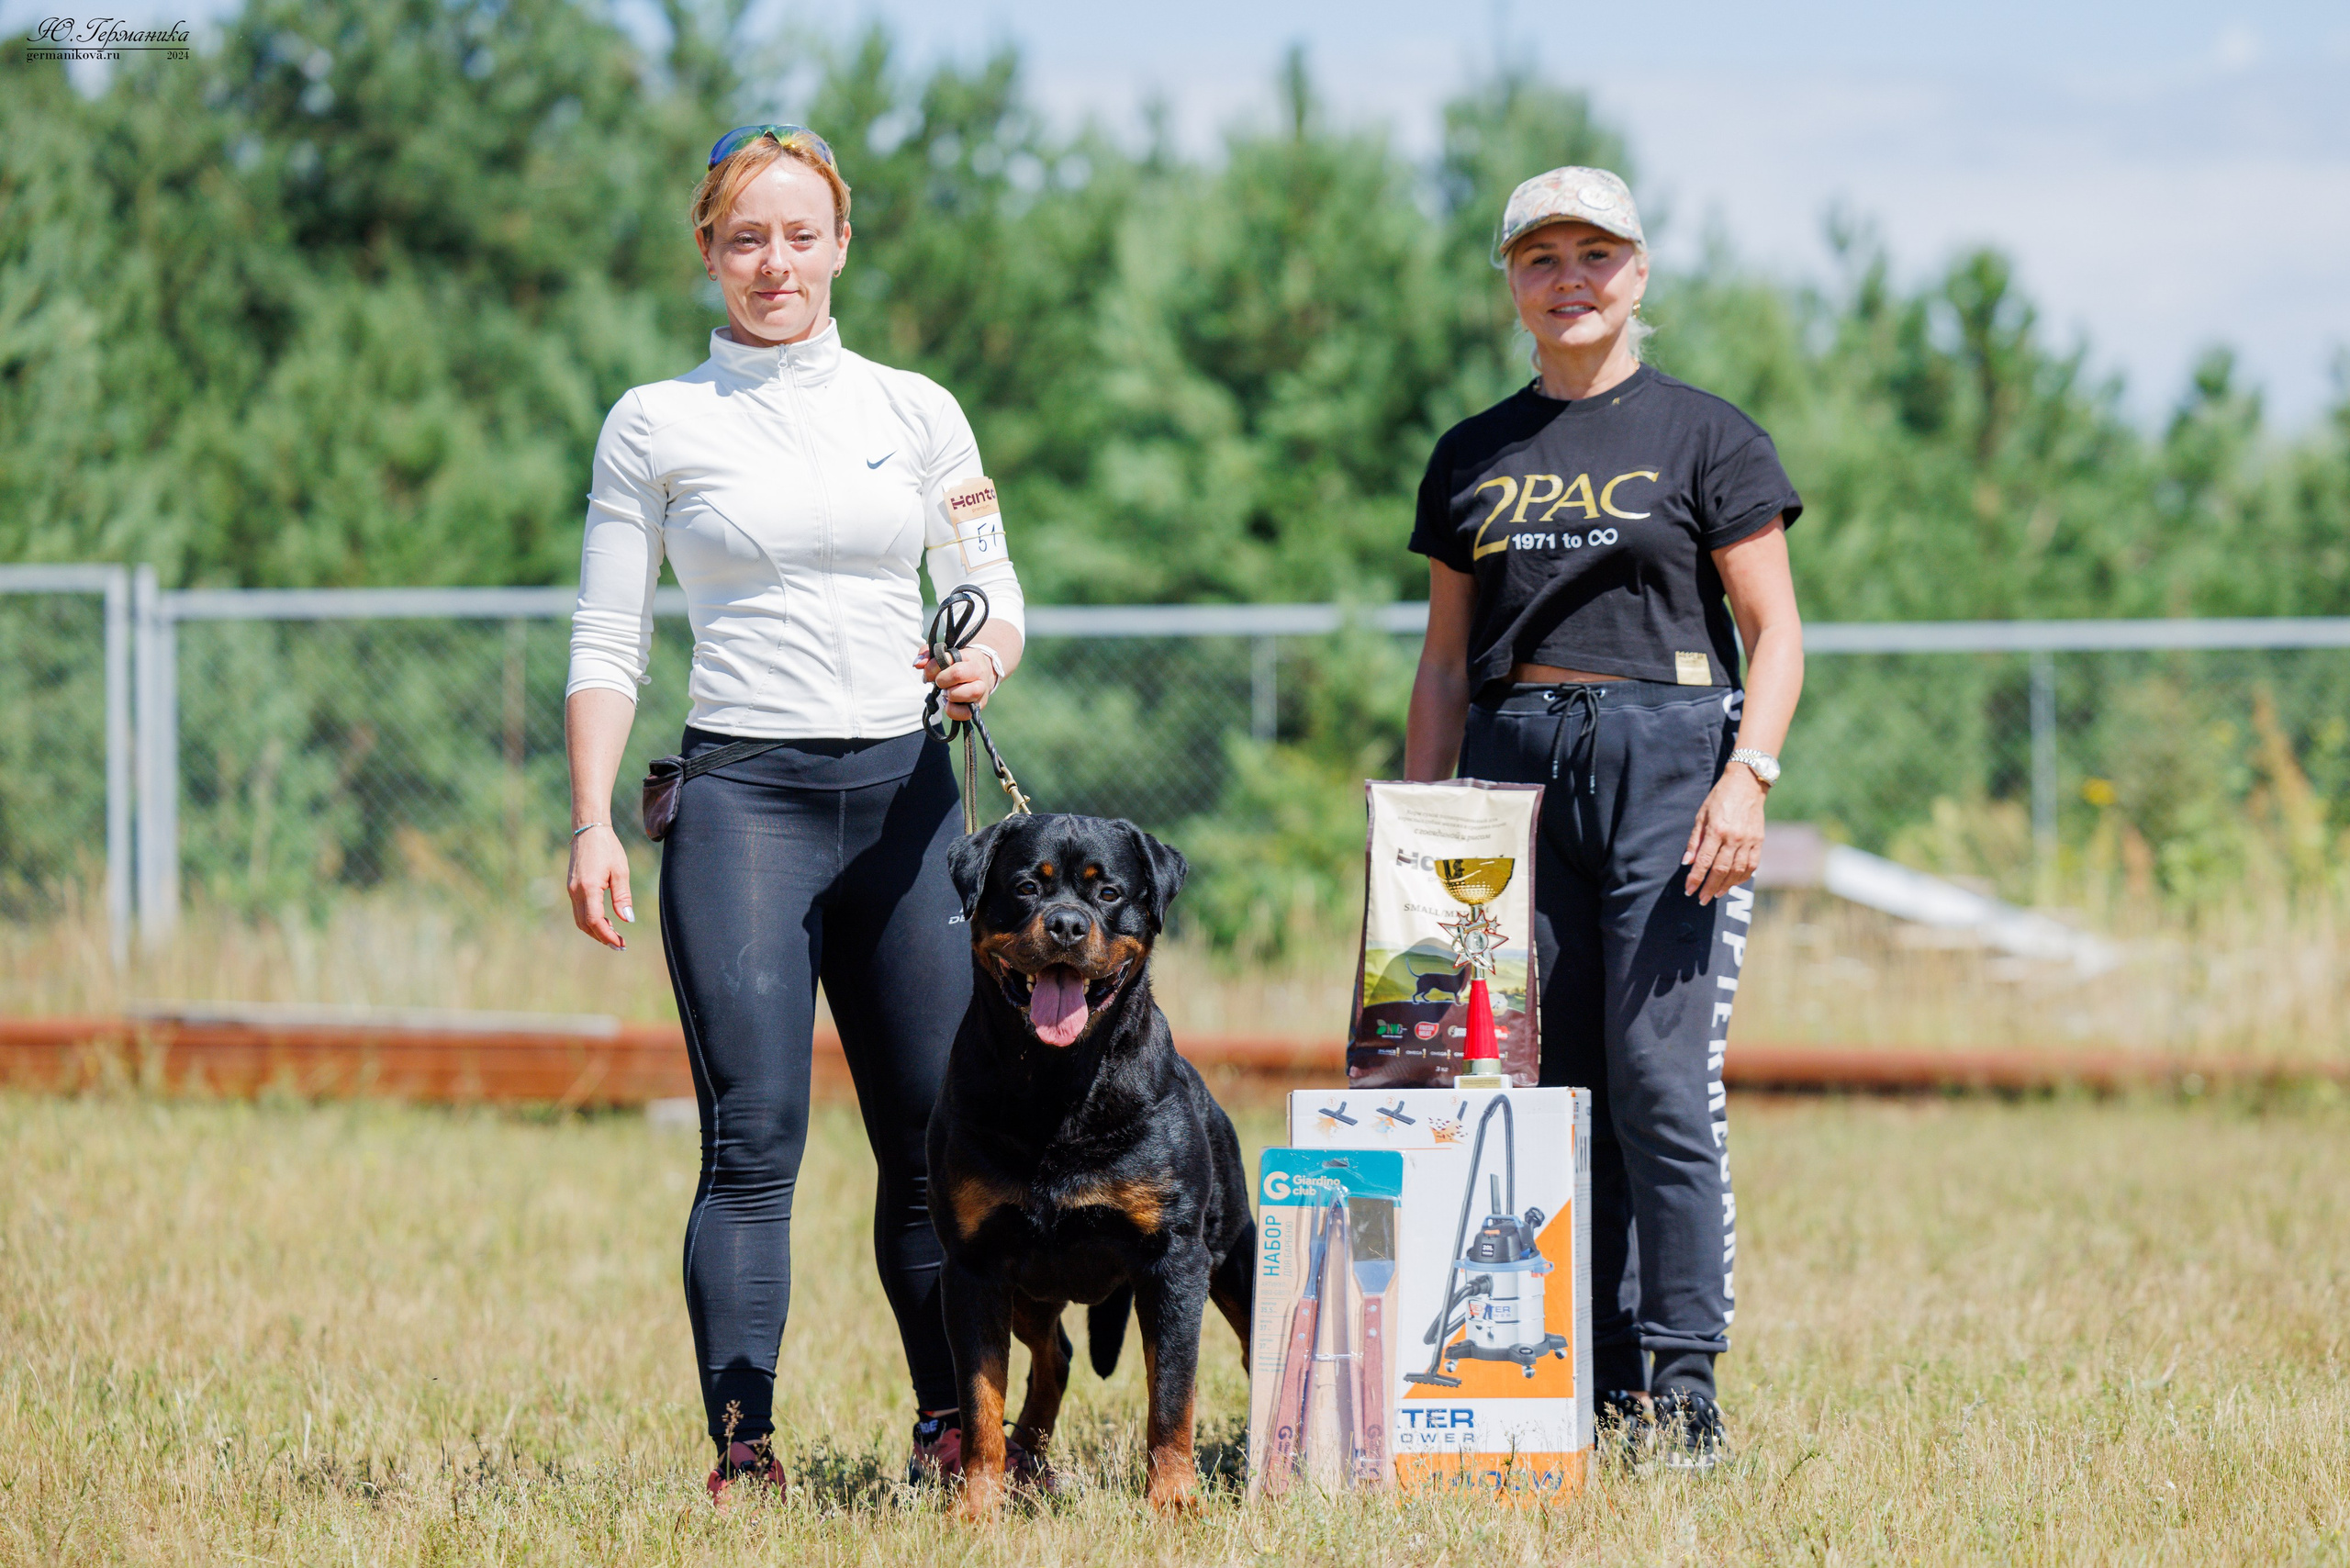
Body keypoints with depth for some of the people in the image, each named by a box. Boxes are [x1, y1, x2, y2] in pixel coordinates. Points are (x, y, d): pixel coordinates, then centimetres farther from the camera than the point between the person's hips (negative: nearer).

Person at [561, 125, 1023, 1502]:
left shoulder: (916, 412, 11)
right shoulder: (657, 426, 5)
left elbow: (995, 597, 15)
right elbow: (609, 645, 5)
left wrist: (986, 663, -9)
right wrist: (593, 824, -5)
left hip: (903, 792, 2)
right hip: (745, 795, -2)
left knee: (938, 1134, 2)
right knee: (755, 1136, -11)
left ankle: (956, 1426, 15)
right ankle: (742, 1447, -13)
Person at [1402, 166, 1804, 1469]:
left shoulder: (1705, 435, 4)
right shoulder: (1471, 457, 16)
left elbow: (1775, 632, 0)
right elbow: (1446, 660, 19)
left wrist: (1747, 774, -15)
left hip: (1669, 757, -4)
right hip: (1514, 771, 4)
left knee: (1662, 1086, -11)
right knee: (1546, 1094, 2)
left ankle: (1681, 1387, -7)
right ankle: (1594, 1381, 7)